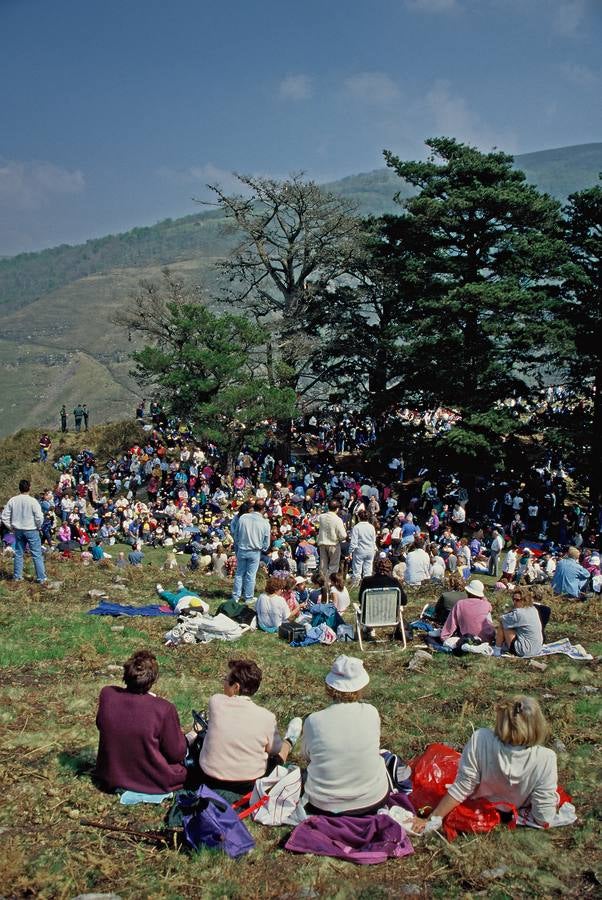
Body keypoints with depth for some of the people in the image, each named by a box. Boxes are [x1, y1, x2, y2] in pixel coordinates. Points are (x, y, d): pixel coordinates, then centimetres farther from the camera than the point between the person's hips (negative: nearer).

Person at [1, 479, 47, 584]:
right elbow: (39, 517, -18)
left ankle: (17, 576, 23)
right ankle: (41, 578, 2)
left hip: (18, 531, 4)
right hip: (31, 531, -4)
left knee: (18, 553, 16)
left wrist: (11, 527, 12)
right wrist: (38, 527, 0)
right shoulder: (32, 501, -15)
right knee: (37, 555, 1)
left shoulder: (12, 500, -2)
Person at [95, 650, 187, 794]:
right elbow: (177, 754, -17)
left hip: (112, 778, 4)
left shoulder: (106, 694, -19)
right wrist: (179, 733, 4)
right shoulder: (164, 709, -31)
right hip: (154, 782, -4)